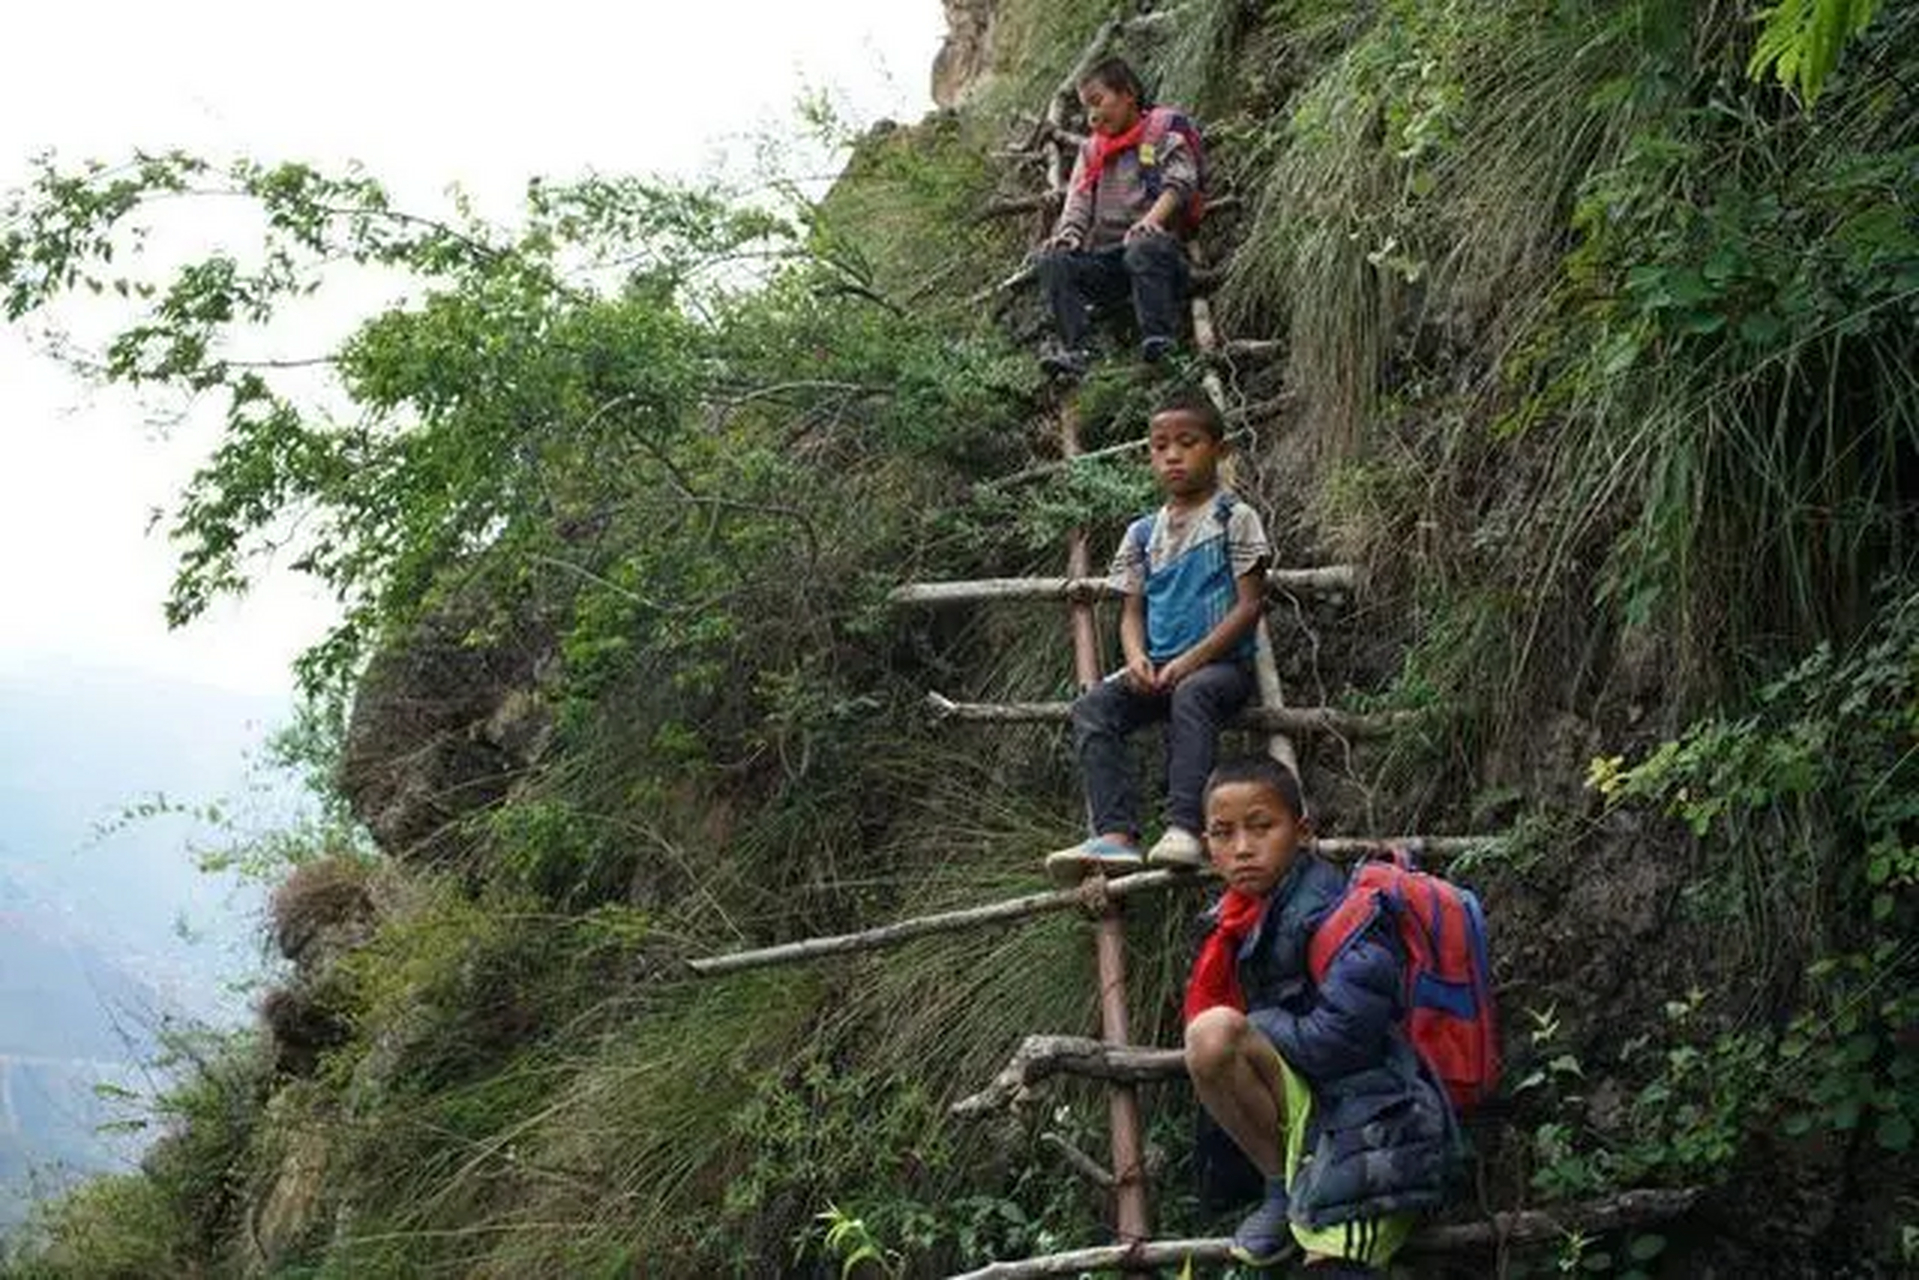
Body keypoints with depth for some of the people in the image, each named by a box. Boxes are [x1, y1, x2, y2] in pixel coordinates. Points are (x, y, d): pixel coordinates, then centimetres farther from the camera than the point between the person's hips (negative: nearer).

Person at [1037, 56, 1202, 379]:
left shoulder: (1164, 129, 10)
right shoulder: (1091, 150, 26)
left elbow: (1179, 182, -7)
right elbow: (1078, 203, 14)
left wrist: (1152, 219, -26)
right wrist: (1068, 233, -9)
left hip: (1155, 246, -5)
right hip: (1105, 258, 5)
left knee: (1143, 251, -38)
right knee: (1054, 262, -21)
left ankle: (1160, 343, -44)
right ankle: (1073, 351, -32)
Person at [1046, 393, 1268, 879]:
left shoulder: (1234, 518, 3)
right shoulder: (1142, 534, 18)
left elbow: (1249, 604, -5)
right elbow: (1132, 612, 15)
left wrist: (1190, 661, -15)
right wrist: (1137, 658, -9)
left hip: (1223, 662, -5)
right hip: (1157, 668, 5)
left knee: (1191, 695, -39)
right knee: (1091, 707, -23)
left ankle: (1184, 828, -46)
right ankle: (1115, 834, -35)